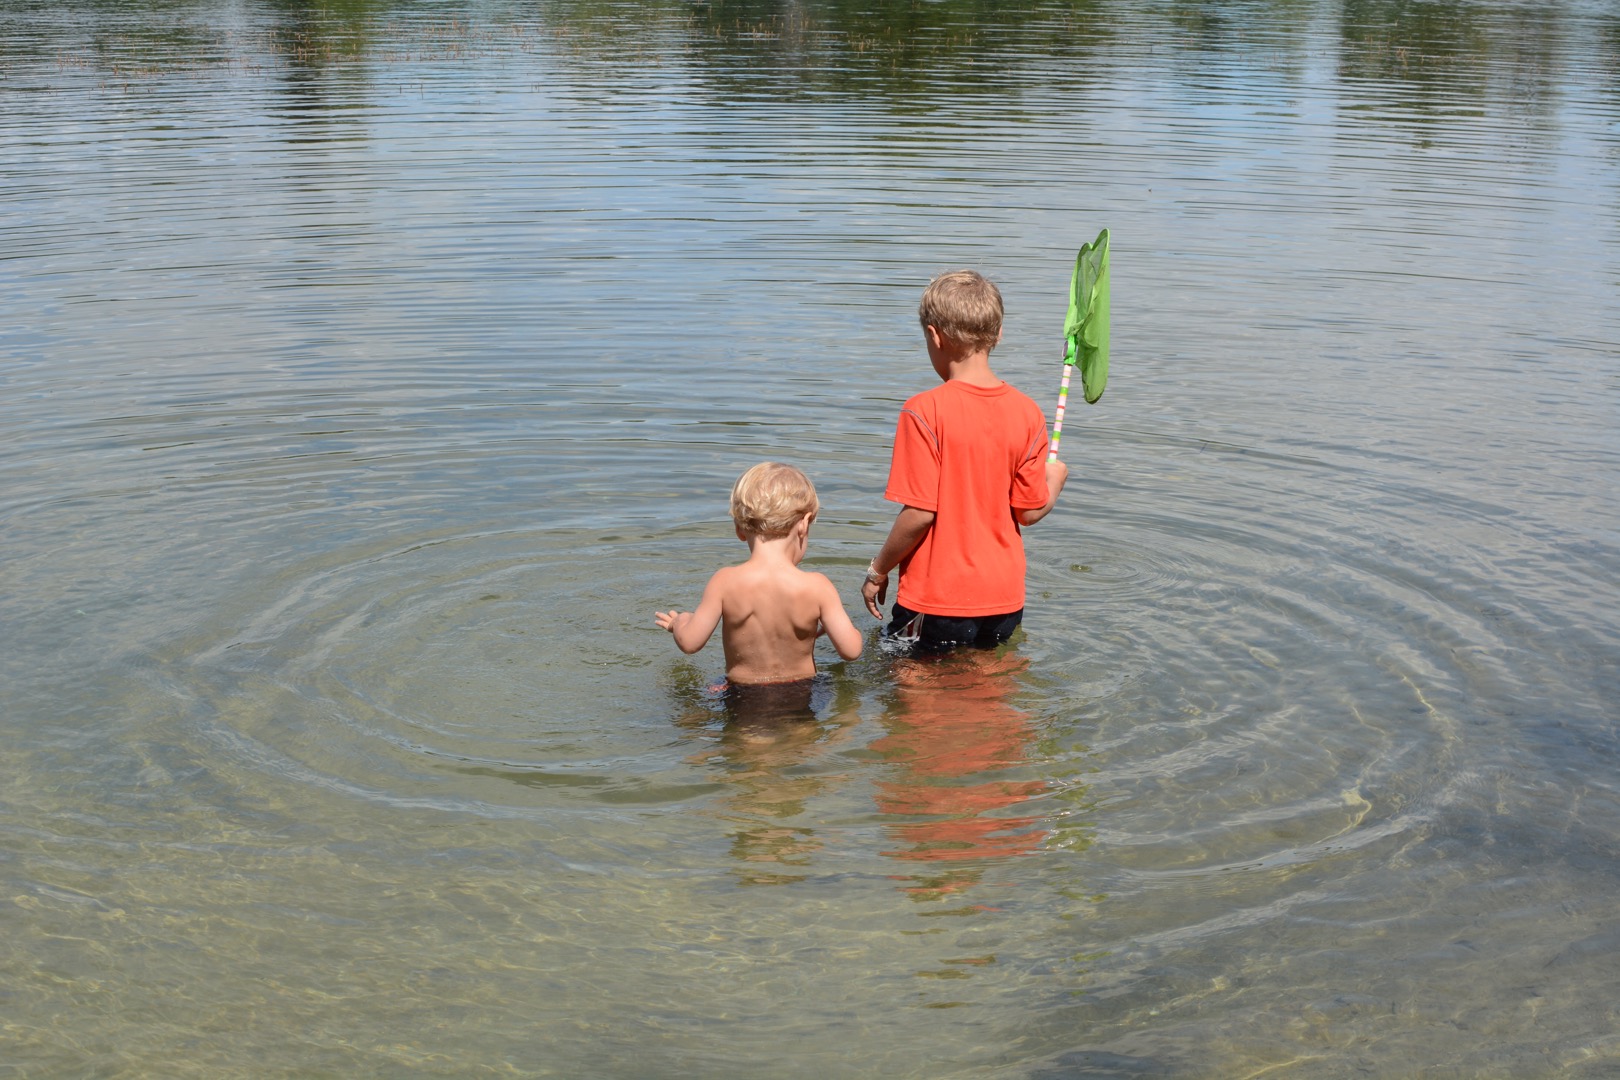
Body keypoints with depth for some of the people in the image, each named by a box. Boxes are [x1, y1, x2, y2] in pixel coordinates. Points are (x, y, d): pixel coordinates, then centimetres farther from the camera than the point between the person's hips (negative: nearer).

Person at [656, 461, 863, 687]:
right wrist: (828, 625, 11)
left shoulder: (725, 582, -14)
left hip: (742, 694, 1)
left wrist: (678, 623, 16)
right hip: (800, 693, -1)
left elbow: (689, 642, -8)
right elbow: (851, 649, -12)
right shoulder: (817, 587, -15)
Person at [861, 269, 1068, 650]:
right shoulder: (1027, 413, -2)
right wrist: (1055, 478, 23)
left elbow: (920, 513, -17)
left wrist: (878, 571, -3)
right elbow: (1030, 511, 1)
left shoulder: (925, 411, -15)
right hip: (1005, 599, 5)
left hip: (935, 601, -4)